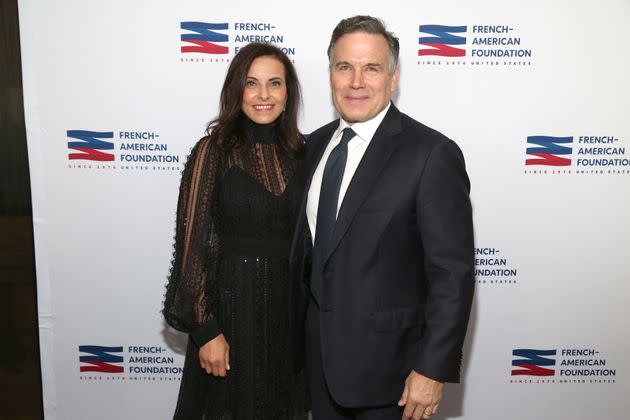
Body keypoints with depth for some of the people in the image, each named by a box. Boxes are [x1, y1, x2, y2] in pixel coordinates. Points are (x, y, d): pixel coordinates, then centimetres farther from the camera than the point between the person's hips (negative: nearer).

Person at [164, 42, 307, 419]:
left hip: (291, 302, 4)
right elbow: (192, 243, -12)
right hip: (232, 300, -4)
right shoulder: (213, 151, -11)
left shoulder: (300, 151, 2)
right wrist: (205, 329, -14)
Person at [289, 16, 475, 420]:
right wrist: (301, 327, 12)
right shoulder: (317, 144, 3)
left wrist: (433, 369, -17)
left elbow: (453, 273, -17)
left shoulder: (432, 154, -18)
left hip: (384, 356, -5)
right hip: (318, 350, 6)